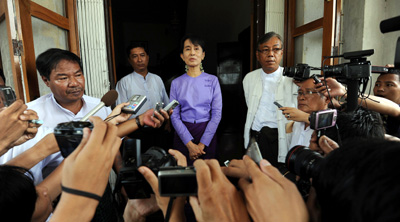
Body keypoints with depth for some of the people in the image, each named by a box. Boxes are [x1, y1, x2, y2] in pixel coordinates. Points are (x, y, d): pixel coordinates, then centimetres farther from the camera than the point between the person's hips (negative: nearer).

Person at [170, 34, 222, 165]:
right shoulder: (176, 83, 1)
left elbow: (217, 114, -4)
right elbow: (174, 116, -3)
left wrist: (202, 144, -10)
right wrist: (190, 144, -12)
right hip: (183, 134, 1)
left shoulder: (212, 80, 0)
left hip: (207, 132, 0)